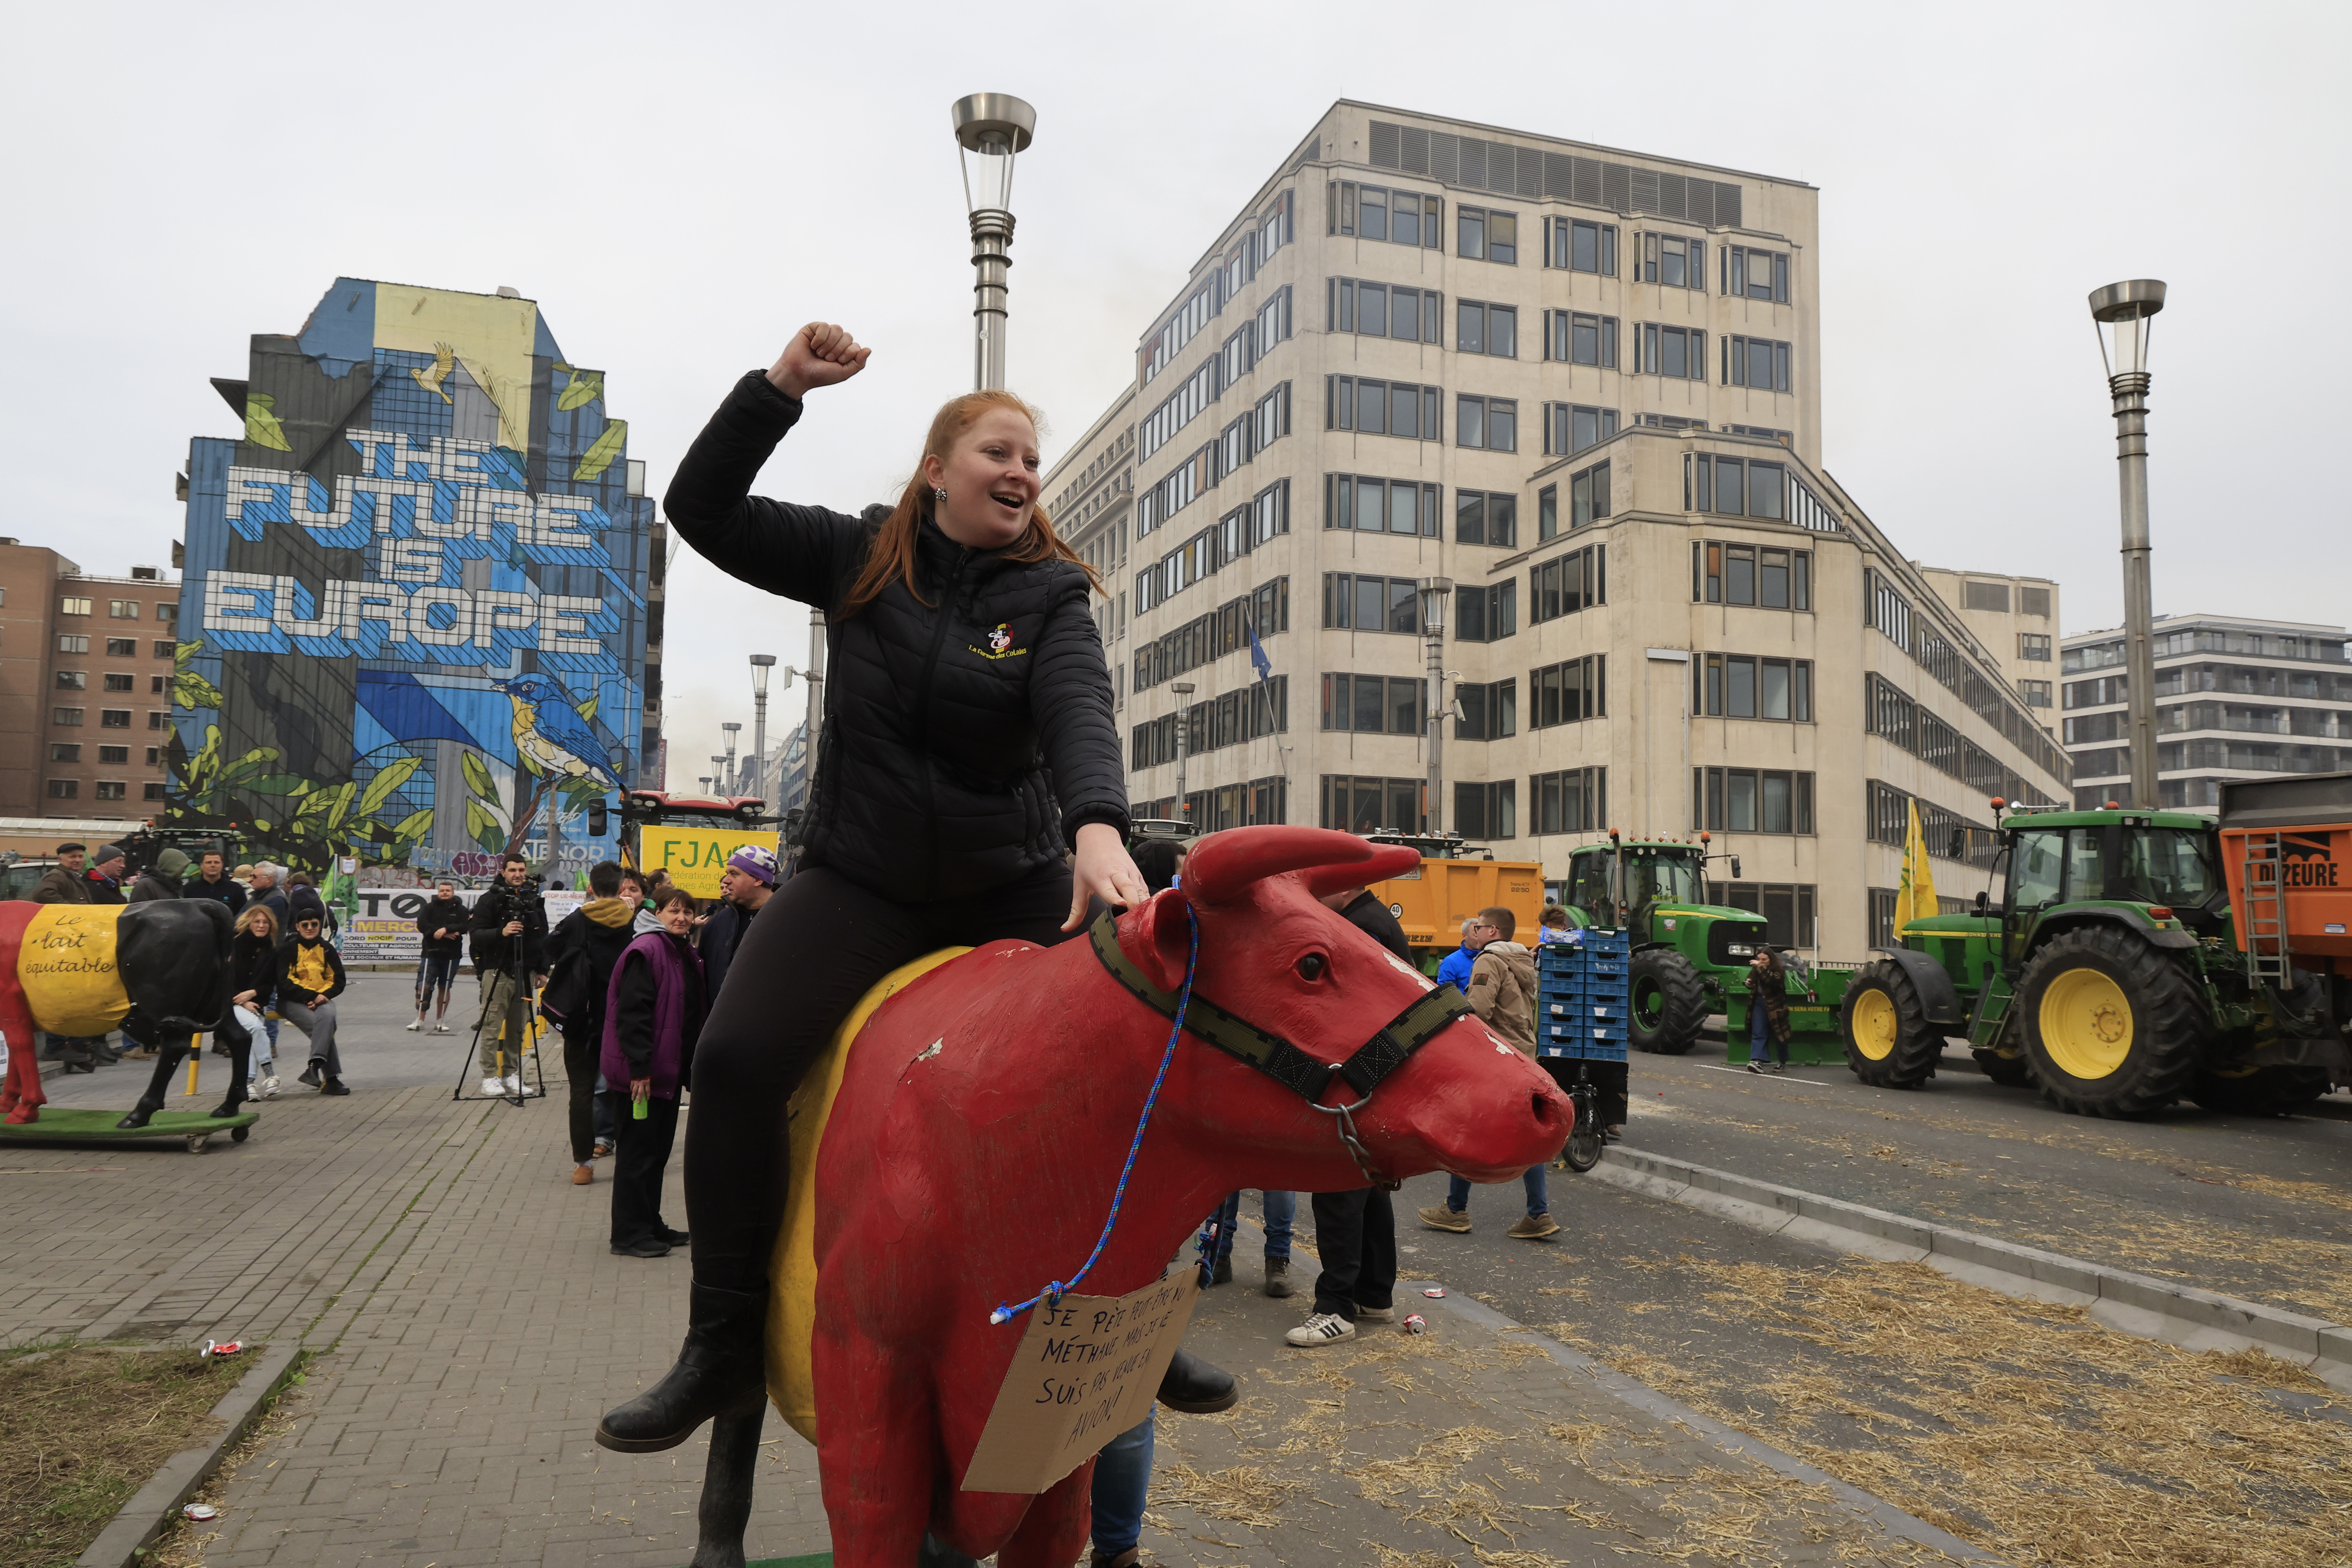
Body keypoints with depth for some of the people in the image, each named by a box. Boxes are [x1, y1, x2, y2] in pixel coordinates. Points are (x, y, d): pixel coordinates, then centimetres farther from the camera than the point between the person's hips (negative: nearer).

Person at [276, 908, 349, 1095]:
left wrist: (322, 996, -10)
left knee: (327, 1015, -35)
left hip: (321, 999, 3)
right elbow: (284, 983, -8)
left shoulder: (327, 949, 11)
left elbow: (338, 981, 9)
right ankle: (331, 1078, -34)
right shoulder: (288, 948, 0)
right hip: (292, 1001, -3)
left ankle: (315, 1066, -39)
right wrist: (311, 996, -17)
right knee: (324, 1025, -31)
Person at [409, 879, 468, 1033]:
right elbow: (422, 925, -7)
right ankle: (420, 1020, -2)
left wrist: (446, 929, -22)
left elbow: (464, 927, -8)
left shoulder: (460, 909, 5)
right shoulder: (430, 907, 6)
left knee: (444, 988, 8)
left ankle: (440, 1021, 15)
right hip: (431, 953, 0)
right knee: (424, 986, -7)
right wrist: (442, 933, -16)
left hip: (451, 955, 0)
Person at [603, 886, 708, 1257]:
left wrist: (693, 1065, 14)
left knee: (658, 1149, 15)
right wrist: (639, 1068, -23)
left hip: (671, 1070, 9)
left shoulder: (690, 957, 13)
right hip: (643, 1072, -9)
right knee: (638, 1150, -2)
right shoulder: (646, 952, -14)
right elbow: (632, 1013, -20)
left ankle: (650, 1226, 26)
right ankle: (629, 1235, 6)